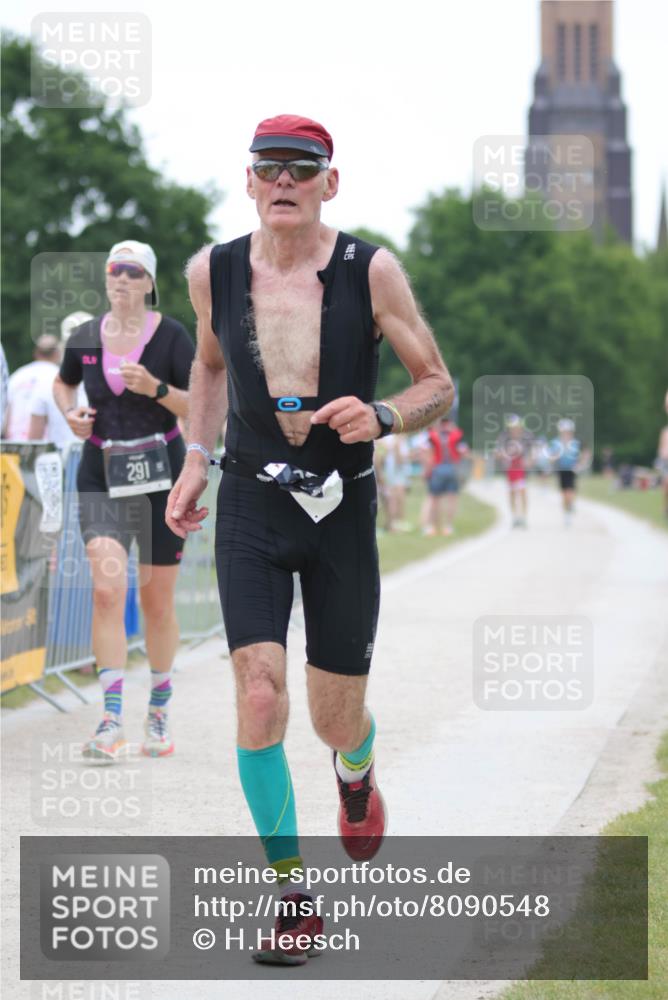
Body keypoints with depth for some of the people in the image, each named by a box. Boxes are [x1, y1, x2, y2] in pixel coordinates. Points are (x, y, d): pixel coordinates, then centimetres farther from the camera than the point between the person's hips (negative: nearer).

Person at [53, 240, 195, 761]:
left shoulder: (171, 336, -6)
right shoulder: (85, 337, 3)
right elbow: (64, 382, 23)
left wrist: (156, 388, -21)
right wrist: (70, 412, 3)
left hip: (161, 475, -1)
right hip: (101, 477, 1)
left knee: (157, 602, 7)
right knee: (107, 590, -16)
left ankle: (159, 712, 26)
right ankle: (112, 721, -18)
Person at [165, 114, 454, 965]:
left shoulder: (370, 271, -9)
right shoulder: (213, 271, -2)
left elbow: (439, 387, -1)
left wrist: (380, 416, -21)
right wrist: (195, 461, 11)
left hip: (343, 511, -1)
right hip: (251, 508, 1)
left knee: (335, 719, 6)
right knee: (260, 695, -16)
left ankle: (357, 770, 47)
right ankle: (291, 895, -3)